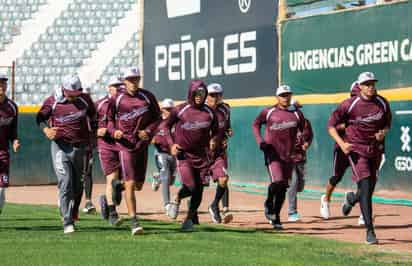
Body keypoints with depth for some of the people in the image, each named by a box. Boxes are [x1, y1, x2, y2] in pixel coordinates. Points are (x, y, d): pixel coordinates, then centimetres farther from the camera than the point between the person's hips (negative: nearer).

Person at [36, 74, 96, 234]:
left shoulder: (85, 100, 2)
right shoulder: (52, 102, -5)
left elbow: (92, 115, 20)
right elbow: (40, 117, 7)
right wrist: (46, 130, -11)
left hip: (80, 147, 3)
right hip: (60, 147, -3)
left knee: (78, 185, 11)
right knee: (65, 184, -12)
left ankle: (73, 211, 36)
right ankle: (67, 222, -13)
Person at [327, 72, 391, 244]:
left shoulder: (382, 103, 1)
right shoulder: (350, 105, -12)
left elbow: (387, 123, 17)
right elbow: (331, 125, -7)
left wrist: (383, 132, -6)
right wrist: (342, 143, -21)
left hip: (375, 149, 5)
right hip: (356, 149, -5)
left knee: (370, 189, 13)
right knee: (365, 186, -16)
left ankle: (352, 198, 50)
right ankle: (369, 230, -15)